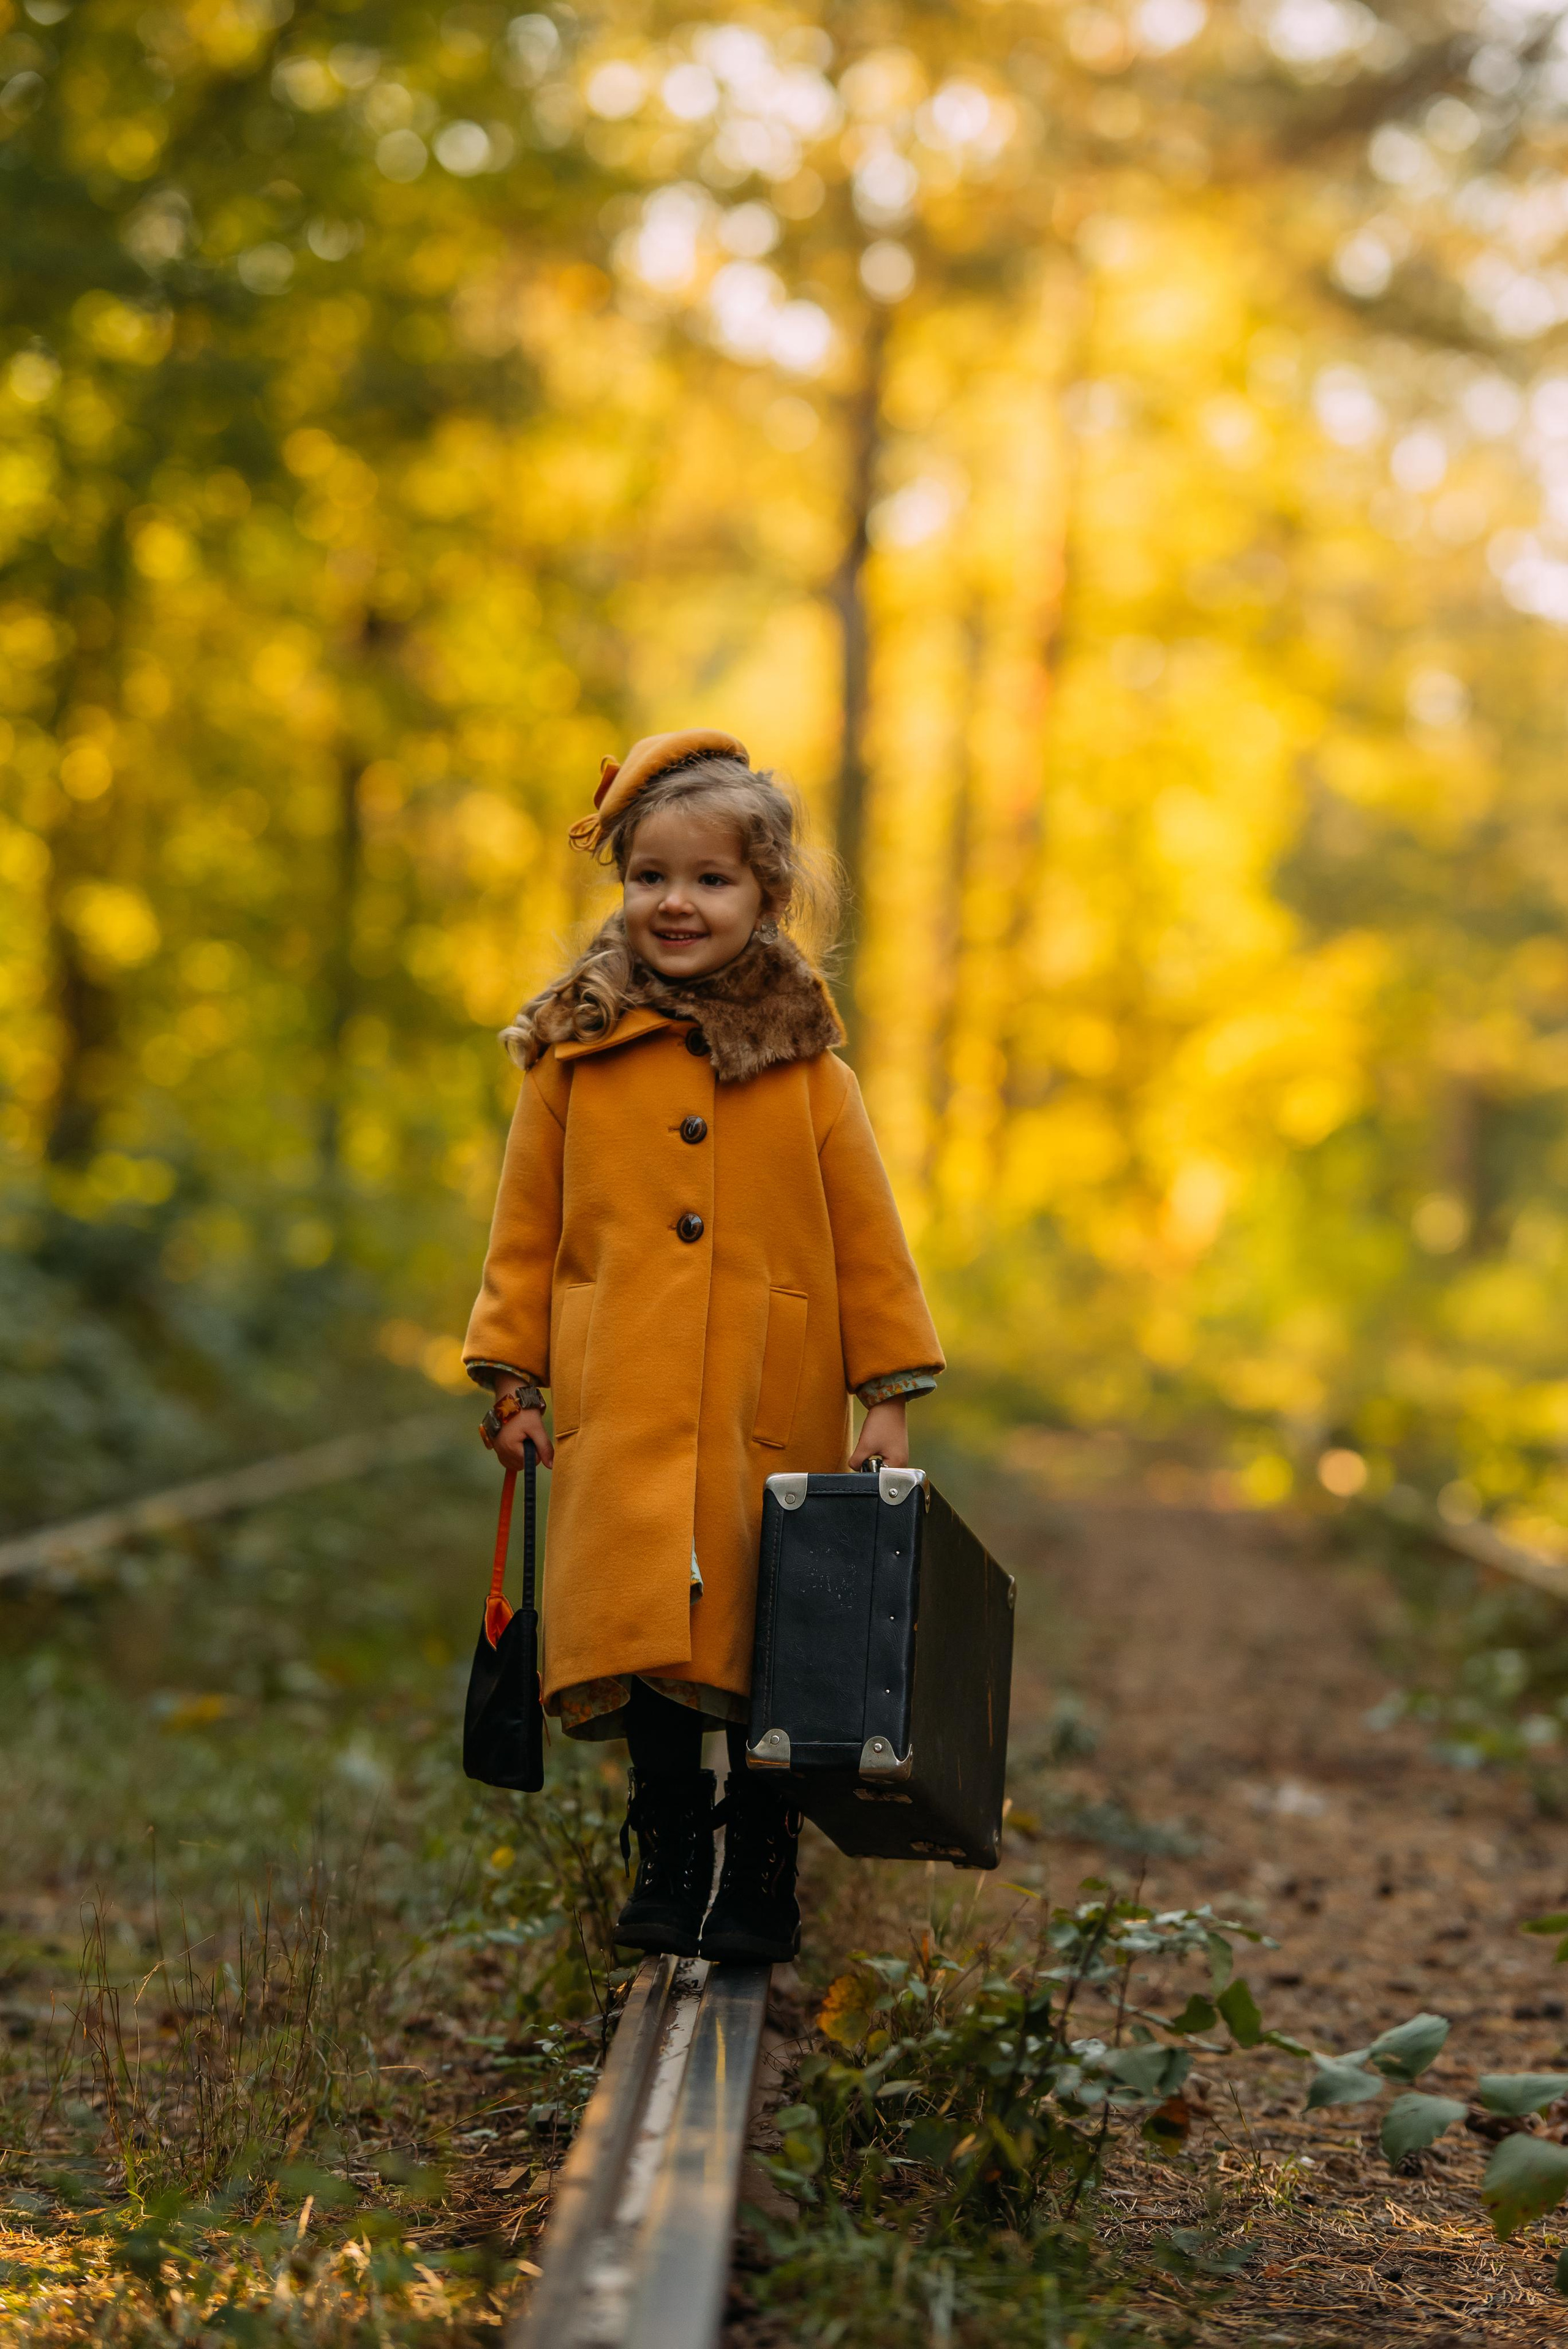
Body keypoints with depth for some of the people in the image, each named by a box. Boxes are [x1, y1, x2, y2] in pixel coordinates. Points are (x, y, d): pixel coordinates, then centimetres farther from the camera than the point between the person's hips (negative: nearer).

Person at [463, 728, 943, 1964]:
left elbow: (866, 1233, 5)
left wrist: (888, 1394, 2)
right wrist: (513, 1375, 6)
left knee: (766, 1651, 4)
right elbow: (527, 1228, 10)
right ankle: (669, 1863, 11)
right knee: (646, 1635, -5)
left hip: (776, 1410, 0)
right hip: (623, 1410, 0)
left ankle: (760, 1880, 17)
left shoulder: (804, 1061, 3)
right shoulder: (574, 1054, 5)